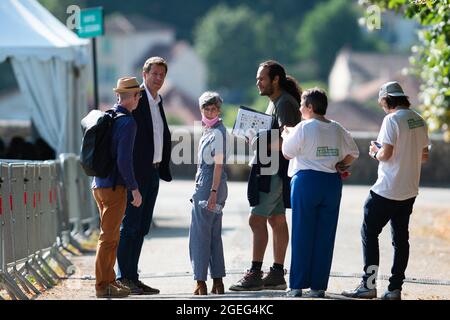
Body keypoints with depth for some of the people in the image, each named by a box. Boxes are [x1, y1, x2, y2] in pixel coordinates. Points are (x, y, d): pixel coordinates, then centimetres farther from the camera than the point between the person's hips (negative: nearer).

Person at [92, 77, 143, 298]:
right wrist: (135, 189, -15)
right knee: (108, 237, -4)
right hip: (114, 186, -9)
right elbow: (124, 160, -22)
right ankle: (102, 286, -1)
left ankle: (109, 280, 24)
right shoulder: (128, 122, -15)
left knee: (112, 236, 17)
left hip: (100, 184, 9)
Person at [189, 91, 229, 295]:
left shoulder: (218, 132, -13)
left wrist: (213, 191, -22)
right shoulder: (209, 131, 16)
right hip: (204, 184, 10)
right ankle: (218, 282, 15)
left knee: (200, 233, -7)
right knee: (214, 234, 11)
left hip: (209, 184, -10)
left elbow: (218, 164, -18)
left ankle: (201, 283, -5)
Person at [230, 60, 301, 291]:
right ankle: (277, 274, 15)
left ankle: (255, 274, -10)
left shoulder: (285, 103, -15)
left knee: (257, 220, -11)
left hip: (276, 170, -11)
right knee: (276, 220, 11)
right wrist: (258, 139, 9)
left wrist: (263, 145, -19)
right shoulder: (274, 102, 17)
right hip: (271, 169, 11)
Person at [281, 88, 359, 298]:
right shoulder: (338, 130, 8)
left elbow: (287, 152, 2)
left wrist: (286, 135, 18)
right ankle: (318, 286, 6)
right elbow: (353, 153, 16)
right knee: (325, 236, 6)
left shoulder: (304, 128, -8)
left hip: (306, 180, -4)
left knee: (302, 235, 2)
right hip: (332, 182, 4)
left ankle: (297, 286, 2)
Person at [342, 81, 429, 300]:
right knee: (401, 237, 10)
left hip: (387, 191, -8)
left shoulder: (392, 119, -14)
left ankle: (369, 285, -6)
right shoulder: (419, 120, 10)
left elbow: (386, 153, -18)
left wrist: (375, 152, 2)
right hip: (410, 190, 8)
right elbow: (424, 156, 15)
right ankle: (395, 288, 9)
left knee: (369, 232, -1)